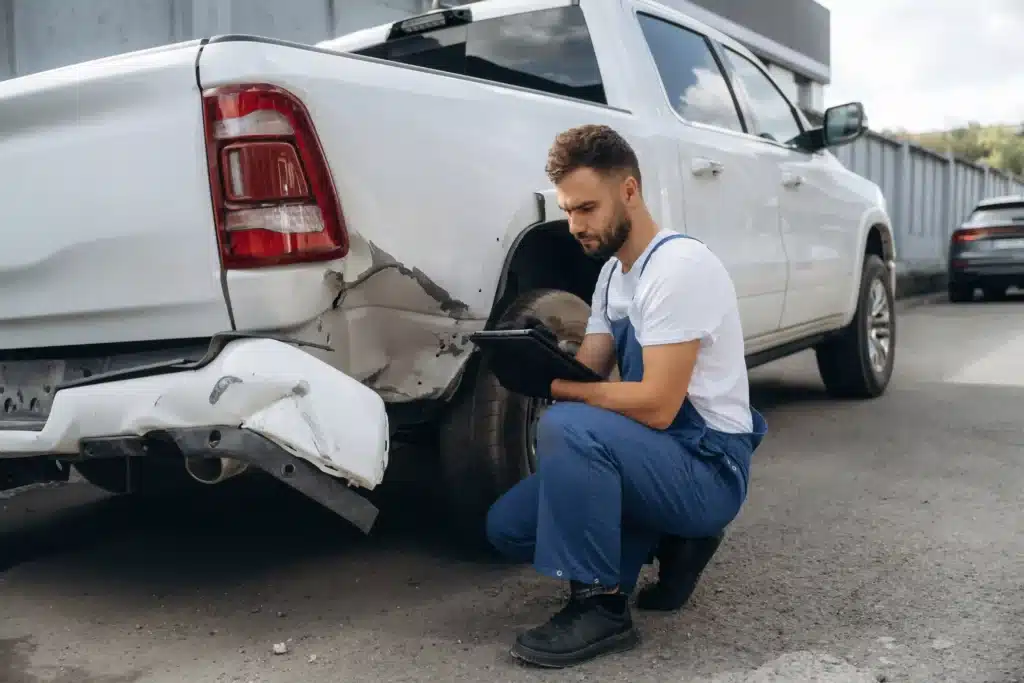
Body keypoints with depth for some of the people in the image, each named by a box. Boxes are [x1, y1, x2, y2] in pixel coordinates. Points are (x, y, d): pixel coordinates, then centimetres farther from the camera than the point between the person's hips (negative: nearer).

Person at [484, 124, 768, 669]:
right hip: (660, 458, 9)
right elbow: (587, 374, 7)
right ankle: (671, 539, 12)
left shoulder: (679, 265, -20)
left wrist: (552, 388, -21)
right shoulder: (612, 272, 10)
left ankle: (601, 608, -18)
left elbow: (657, 406, -27)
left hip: (710, 467, -9)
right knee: (507, 526, 4)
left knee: (567, 427, -34)